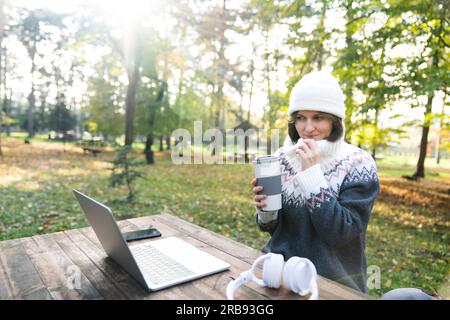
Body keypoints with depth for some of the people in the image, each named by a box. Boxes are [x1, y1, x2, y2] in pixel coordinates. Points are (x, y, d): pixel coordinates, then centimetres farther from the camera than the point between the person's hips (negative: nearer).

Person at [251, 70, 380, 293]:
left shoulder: (358, 164, -11)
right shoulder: (282, 157, -2)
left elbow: (341, 233, -18)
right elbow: (272, 227, 5)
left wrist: (312, 174, -23)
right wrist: (266, 210, -16)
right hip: (281, 271, 3)